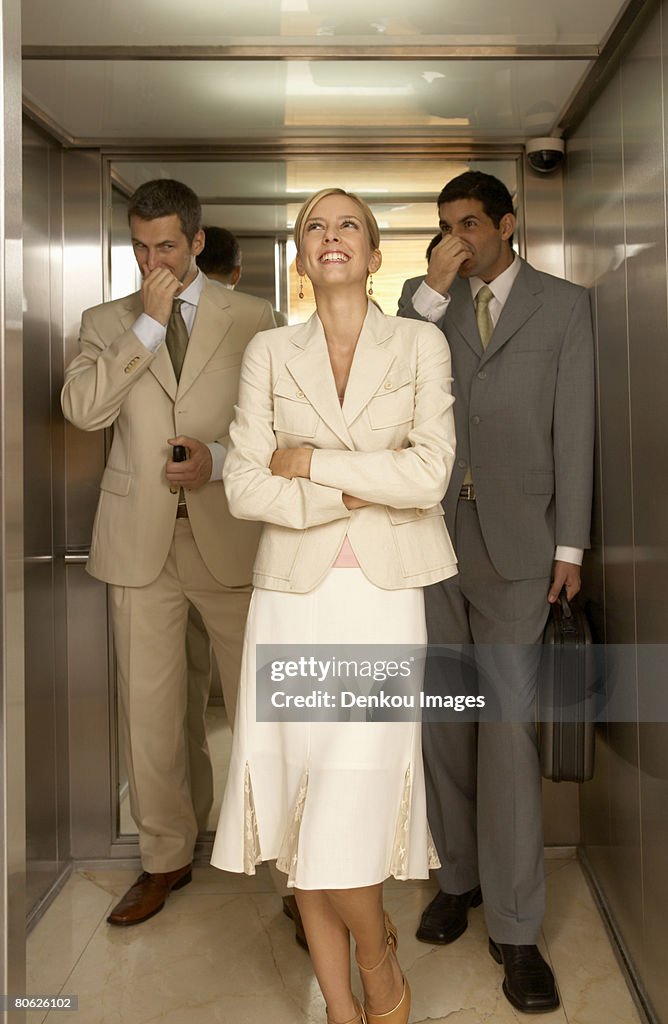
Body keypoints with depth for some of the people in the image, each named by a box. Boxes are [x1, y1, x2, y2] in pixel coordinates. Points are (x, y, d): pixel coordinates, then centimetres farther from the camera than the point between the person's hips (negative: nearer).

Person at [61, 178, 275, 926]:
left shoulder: (251, 319, 6)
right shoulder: (107, 322, 10)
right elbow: (82, 408, -7)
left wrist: (220, 459, -13)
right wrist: (147, 324, -10)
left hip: (229, 532, -1)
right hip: (140, 537, 2)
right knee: (149, 707, 9)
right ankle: (166, 857, 27)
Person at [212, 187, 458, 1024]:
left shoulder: (421, 344, 4)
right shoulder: (269, 352, 7)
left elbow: (430, 474, -9)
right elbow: (245, 487, -2)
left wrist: (309, 463, -7)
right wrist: (358, 493, -9)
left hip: (384, 595, -2)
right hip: (294, 594, 2)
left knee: (350, 810, -5)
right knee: (300, 804, 5)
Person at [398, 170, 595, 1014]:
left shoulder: (563, 306, 6)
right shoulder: (426, 303, 13)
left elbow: (574, 429, 2)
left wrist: (570, 545, -3)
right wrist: (429, 291, -7)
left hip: (514, 542, -2)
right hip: (431, 535, 3)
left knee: (508, 724, -4)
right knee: (441, 718, 9)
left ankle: (514, 927, 7)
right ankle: (459, 874, 26)